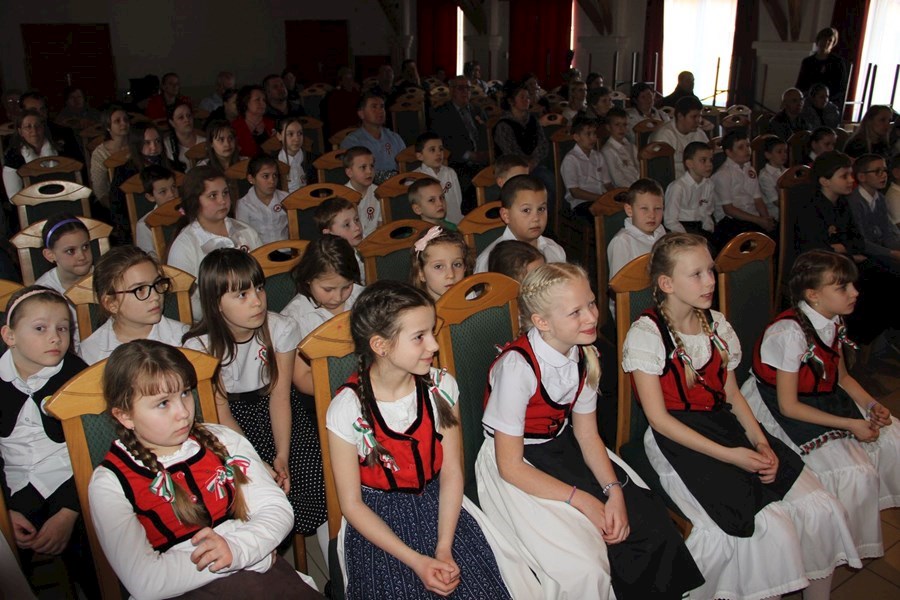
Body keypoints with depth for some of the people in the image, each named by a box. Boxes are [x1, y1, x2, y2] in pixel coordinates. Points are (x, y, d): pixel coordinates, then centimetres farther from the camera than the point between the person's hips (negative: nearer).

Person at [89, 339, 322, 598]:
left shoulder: (223, 441, 9)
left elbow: (277, 509, 4)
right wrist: (256, 553, -13)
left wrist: (237, 548, -18)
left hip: (263, 573, 3)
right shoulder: (110, 484, -2)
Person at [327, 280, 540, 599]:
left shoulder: (441, 386, -6)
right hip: (379, 523, -2)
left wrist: (444, 549, -15)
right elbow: (352, 503, -11)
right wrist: (416, 561, -16)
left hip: (439, 507, 2)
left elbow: (451, 471, -4)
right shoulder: (346, 410, -16)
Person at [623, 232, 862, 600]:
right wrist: (729, 455, -18)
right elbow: (659, 418, -14)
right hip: (678, 442, -6)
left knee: (823, 511, -6)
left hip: (726, 426, 7)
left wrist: (760, 442, -4)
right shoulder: (646, 334, -11)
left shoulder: (717, 324, 8)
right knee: (771, 528, -21)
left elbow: (732, 395, 14)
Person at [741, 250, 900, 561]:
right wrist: (851, 425, -19)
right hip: (781, 412, -8)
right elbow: (789, 407, -22)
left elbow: (842, 377, 13)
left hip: (826, 399, 8)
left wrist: (872, 406, -4)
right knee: (856, 474, -16)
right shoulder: (790, 333, -27)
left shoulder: (834, 322, -2)